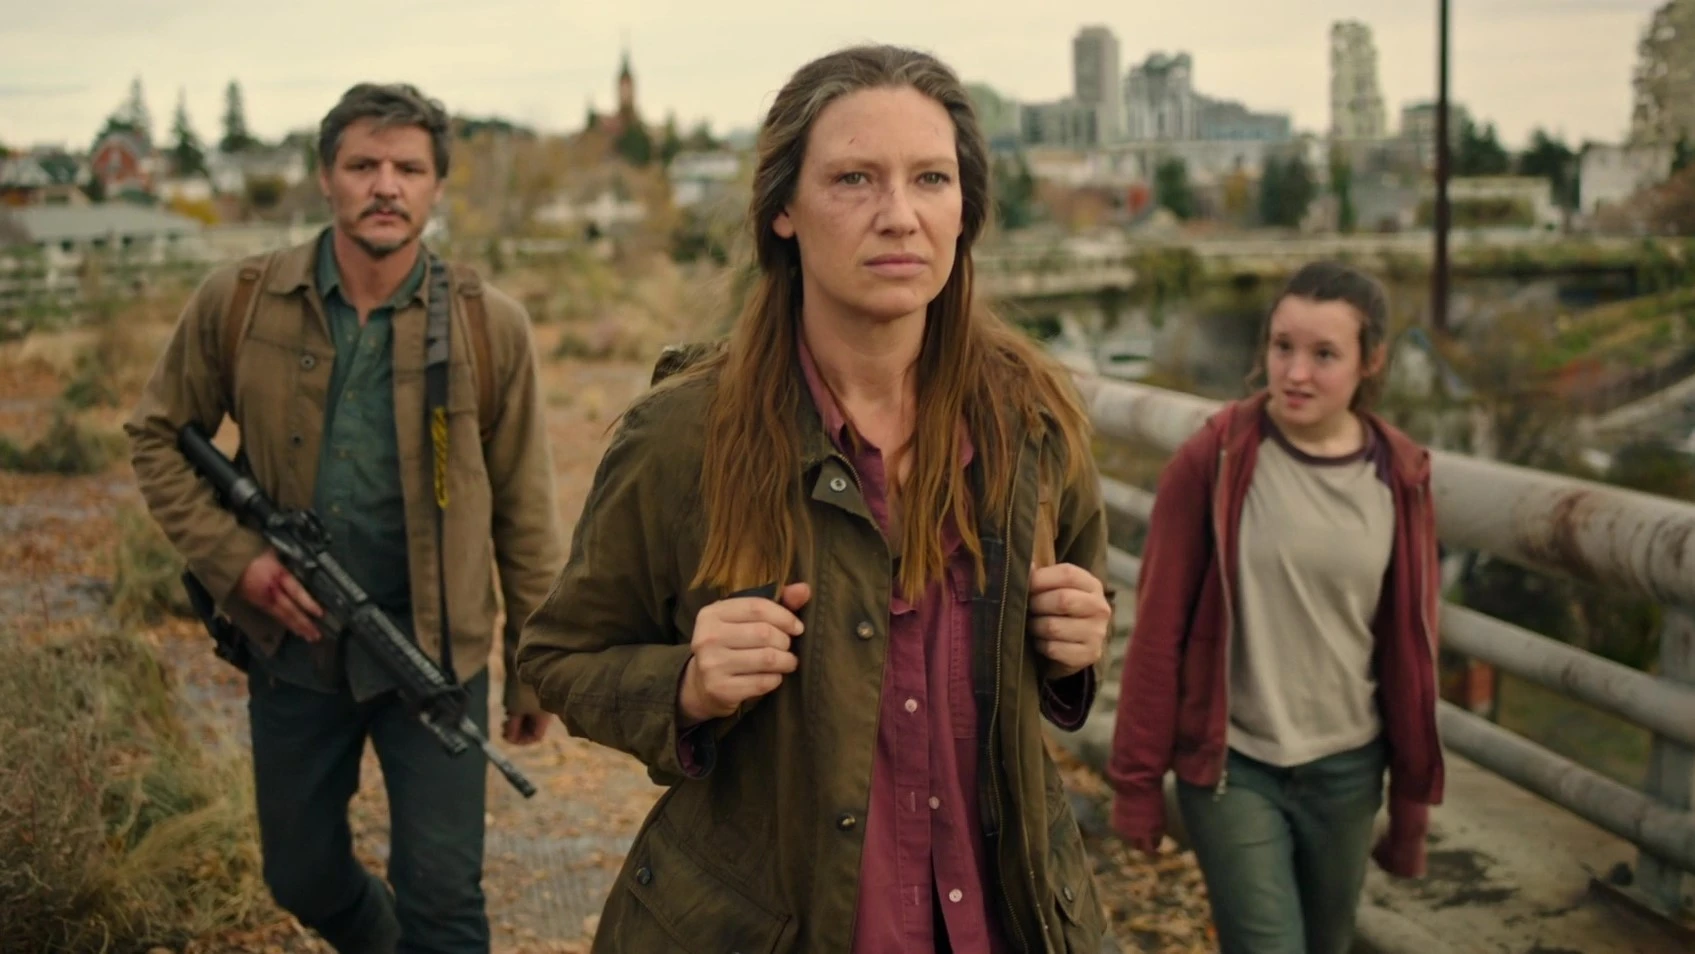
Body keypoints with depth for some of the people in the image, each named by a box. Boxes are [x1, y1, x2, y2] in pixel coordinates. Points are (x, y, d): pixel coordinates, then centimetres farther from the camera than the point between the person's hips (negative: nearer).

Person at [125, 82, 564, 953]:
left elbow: (524, 512, -1)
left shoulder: (490, 327, -7)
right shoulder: (236, 304, -5)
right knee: (302, 879, 19)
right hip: (292, 643, 2)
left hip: (434, 652, -2)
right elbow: (157, 437, 6)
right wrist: (231, 555, -8)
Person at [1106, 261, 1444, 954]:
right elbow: (1159, 630, -7)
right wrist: (1137, 777, -5)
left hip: (1347, 772, 4)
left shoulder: (1400, 479, -2)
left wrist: (1412, 798, 9)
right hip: (1232, 768, -3)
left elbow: (1411, 648, 5)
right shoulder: (1212, 461, -11)